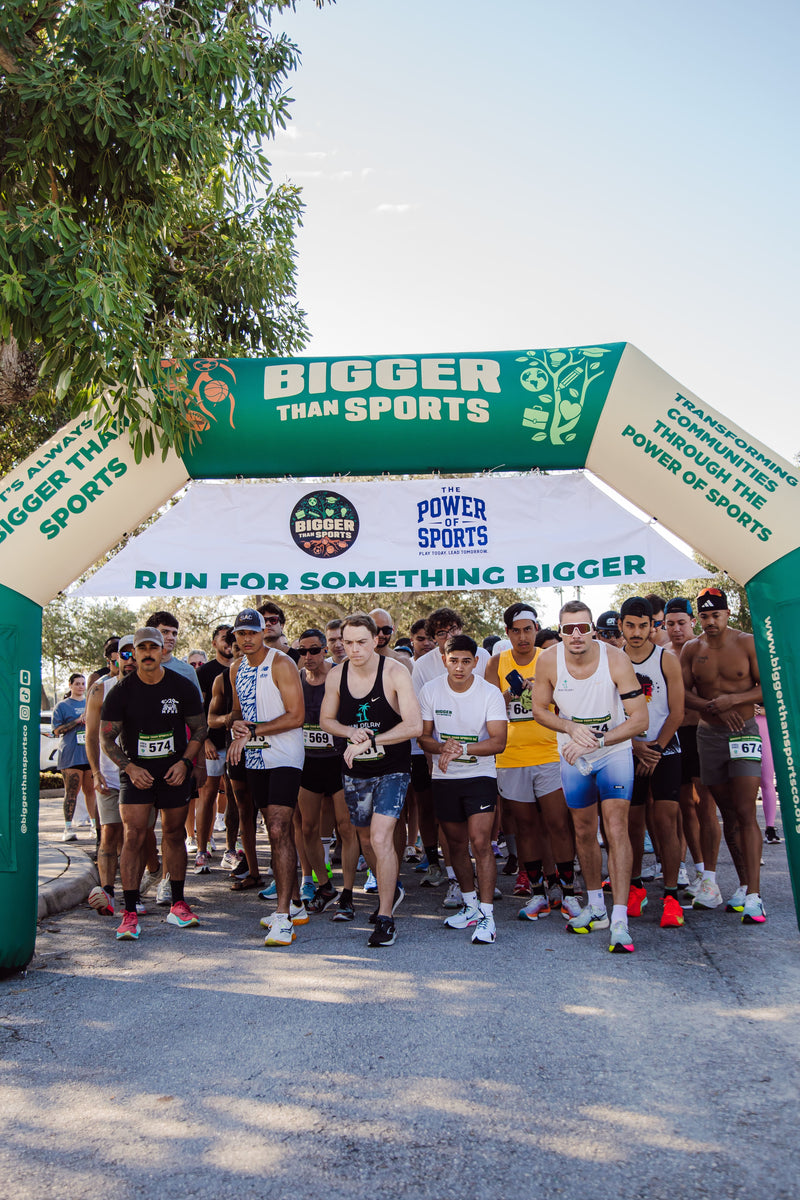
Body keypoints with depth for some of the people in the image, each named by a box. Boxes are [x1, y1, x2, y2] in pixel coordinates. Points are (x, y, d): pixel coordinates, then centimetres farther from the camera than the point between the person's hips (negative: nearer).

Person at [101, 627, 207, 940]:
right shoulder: (121, 692, -5)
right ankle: (130, 914, -3)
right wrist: (129, 768, -14)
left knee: (174, 835, 9)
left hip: (175, 773, 1)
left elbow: (199, 729, 4)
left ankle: (177, 905, 19)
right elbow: (106, 738, -1)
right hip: (136, 774, -1)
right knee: (133, 837, -9)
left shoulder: (184, 687, -3)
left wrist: (184, 762, -10)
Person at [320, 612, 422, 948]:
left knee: (380, 838, -16)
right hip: (354, 771, 5)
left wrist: (369, 741, -24)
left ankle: (385, 918, -2)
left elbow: (414, 725, -23)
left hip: (392, 769, -5)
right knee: (366, 838, 17)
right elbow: (326, 719, 10)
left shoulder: (395, 672, -17)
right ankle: (390, 890, 43)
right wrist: (350, 732, -11)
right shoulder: (336, 676, -3)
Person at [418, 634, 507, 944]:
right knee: (456, 843, 14)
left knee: (480, 842, -14)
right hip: (444, 778, 3)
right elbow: (423, 737, -1)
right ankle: (471, 904, 32)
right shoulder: (430, 691, -5)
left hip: (480, 775, -3)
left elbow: (498, 741, -18)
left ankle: (487, 914, -5)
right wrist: (443, 747, -22)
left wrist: (463, 748, -32)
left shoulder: (490, 693, -12)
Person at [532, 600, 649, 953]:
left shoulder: (616, 660, -22)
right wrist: (571, 728, -19)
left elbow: (639, 719, -20)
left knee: (616, 827, -15)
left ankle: (619, 919, -9)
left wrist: (595, 741, -27)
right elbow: (540, 709, -2)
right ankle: (596, 907, 32)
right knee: (584, 831, 14)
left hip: (614, 752, -3)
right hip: (573, 756, 3)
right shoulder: (548, 661, -16)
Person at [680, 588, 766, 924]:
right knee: (728, 813, 9)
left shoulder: (747, 643, -3)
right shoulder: (691, 650, 4)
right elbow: (683, 693, 1)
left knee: (745, 813, -11)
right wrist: (714, 707, -15)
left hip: (743, 732, -3)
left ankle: (754, 895, -12)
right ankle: (744, 884, 20)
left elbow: (767, 688, -4)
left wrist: (733, 699, -19)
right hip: (708, 735, 3)